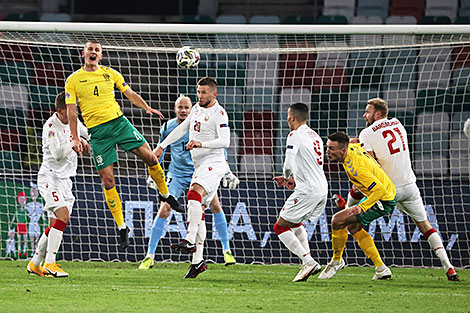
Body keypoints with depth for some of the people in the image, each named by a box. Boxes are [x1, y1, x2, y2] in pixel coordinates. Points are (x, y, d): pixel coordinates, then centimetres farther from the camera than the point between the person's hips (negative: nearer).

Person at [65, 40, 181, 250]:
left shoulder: (110, 73, 9)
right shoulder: (73, 80, 3)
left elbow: (130, 93, 14)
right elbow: (71, 111, 2)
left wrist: (146, 107, -3)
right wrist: (75, 138, -6)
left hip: (119, 122, 2)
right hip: (97, 132, -2)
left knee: (149, 157, -8)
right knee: (107, 180, -5)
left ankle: (165, 194, 19)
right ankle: (121, 228, 2)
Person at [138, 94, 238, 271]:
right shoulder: (168, 128, -3)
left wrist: (227, 173, 0)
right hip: (177, 175, 0)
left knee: (215, 206, -14)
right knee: (164, 210, -14)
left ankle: (227, 251, 1)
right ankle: (150, 256, -8)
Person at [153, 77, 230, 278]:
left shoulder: (219, 113, -8)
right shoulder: (197, 108, 17)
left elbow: (225, 141, -19)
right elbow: (183, 128, 29)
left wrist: (201, 144, -30)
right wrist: (162, 146, 28)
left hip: (213, 162, -9)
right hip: (199, 165, 9)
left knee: (194, 193, -31)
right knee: (198, 210, 4)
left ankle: (190, 241, -41)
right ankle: (198, 260, 4)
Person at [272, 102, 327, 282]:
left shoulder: (295, 136, -9)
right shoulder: (315, 137, 18)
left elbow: (288, 165, -15)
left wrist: (287, 178, 7)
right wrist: (293, 179, 21)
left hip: (307, 191, -9)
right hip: (322, 188, 9)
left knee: (280, 227, -1)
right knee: (295, 223, 27)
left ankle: (309, 262, -12)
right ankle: (307, 264, 16)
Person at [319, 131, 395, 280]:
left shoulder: (356, 168, -32)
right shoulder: (352, 147, -6)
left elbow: (380, 190, -35)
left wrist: (362, 207, -39)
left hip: (383, 200, -10)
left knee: (337, 221, -15)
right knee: (354, 228, 21)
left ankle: (337, 260, 6)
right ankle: (381, 269, 20)